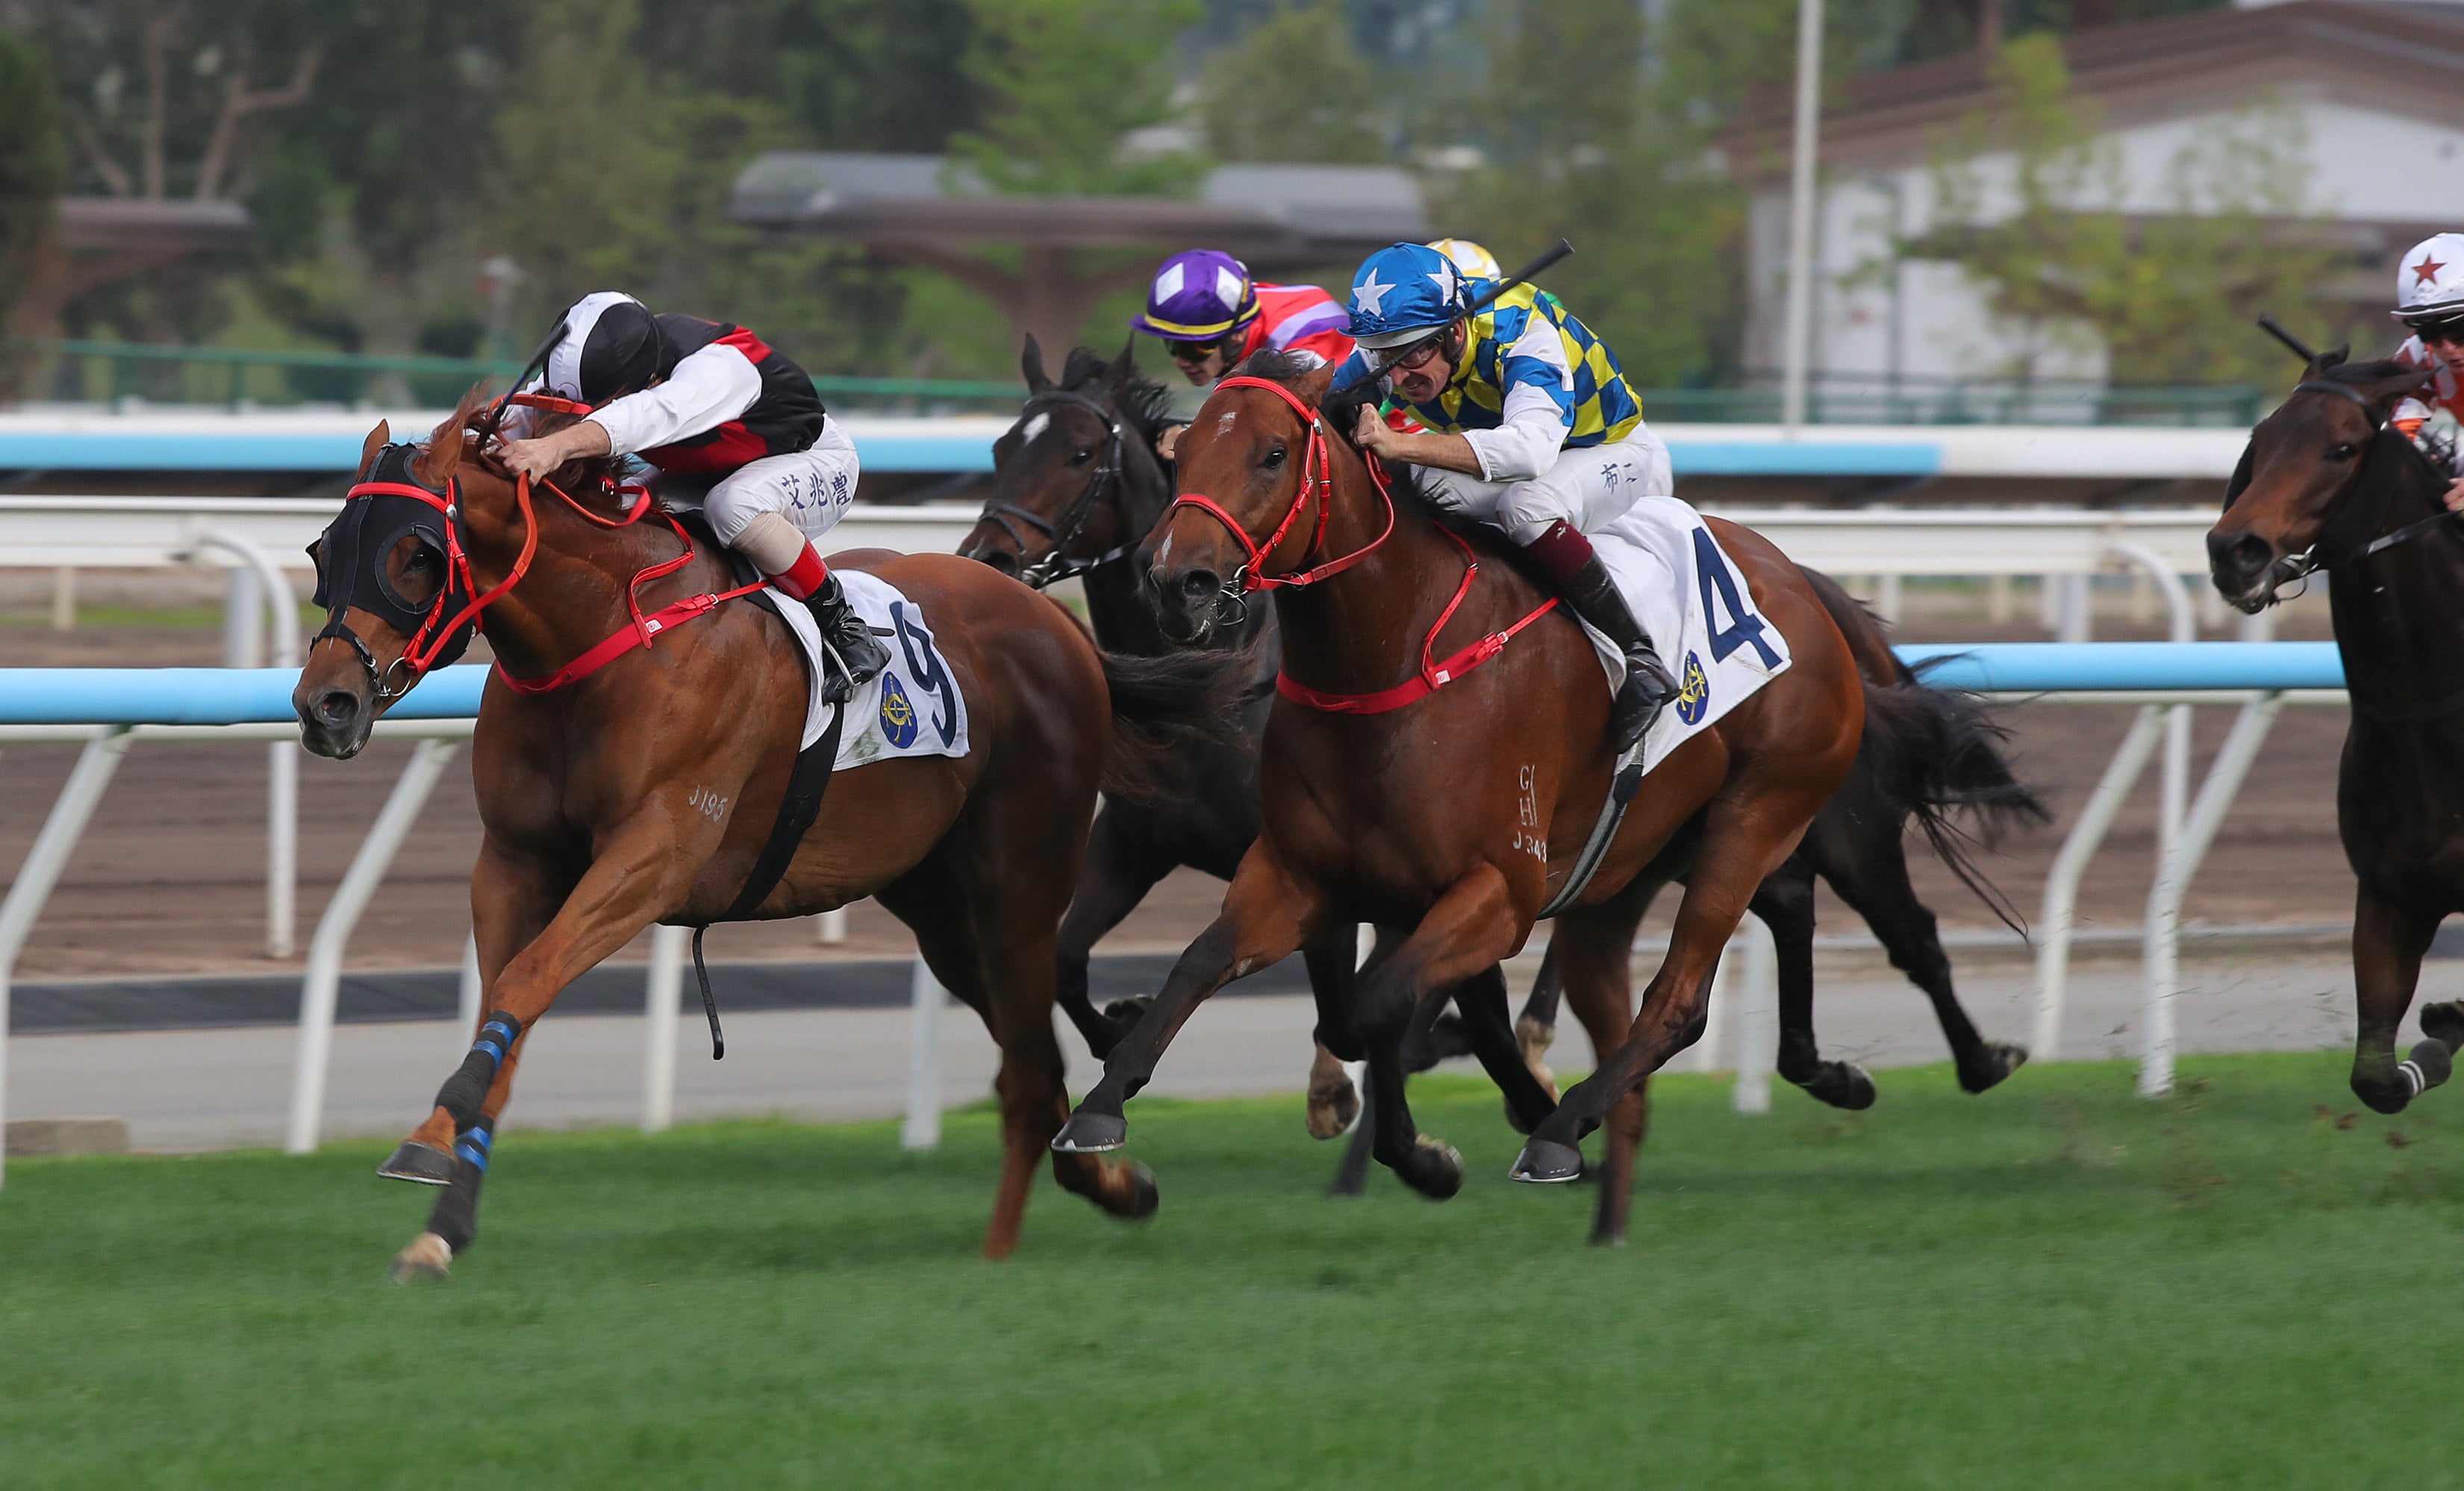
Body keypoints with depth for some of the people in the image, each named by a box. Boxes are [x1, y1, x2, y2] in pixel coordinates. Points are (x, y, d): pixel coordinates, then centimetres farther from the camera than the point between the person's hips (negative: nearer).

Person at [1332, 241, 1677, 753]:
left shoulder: (1522, 332, -37)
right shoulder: (1397, 348, -18)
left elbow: (1531, 447, -54)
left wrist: (1403, 444, -62)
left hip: (1617, 450, -7)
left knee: (1527, 504, -38)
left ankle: (1642, 658, -29)